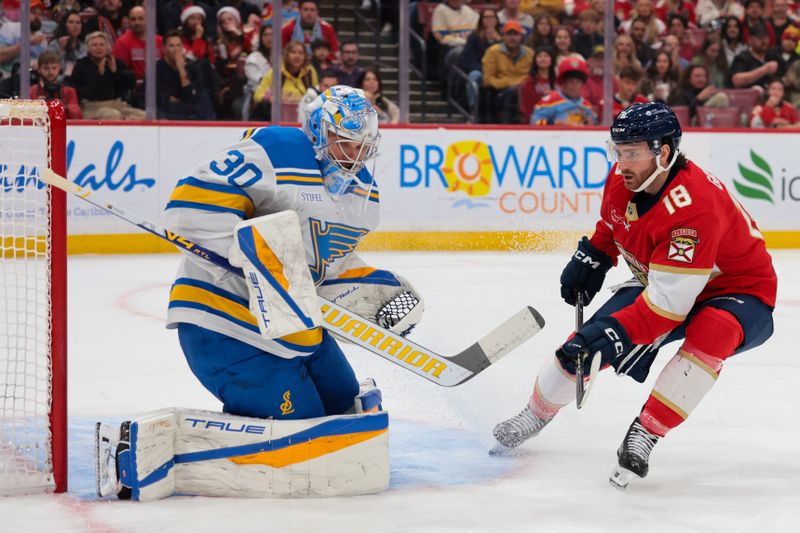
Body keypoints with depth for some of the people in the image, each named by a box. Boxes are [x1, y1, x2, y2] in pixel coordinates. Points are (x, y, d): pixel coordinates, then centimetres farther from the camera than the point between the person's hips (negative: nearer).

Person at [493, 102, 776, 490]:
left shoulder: (694, 207, -38)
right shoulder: (622, 179, -13)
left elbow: (669, 303, -38)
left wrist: (617, 332, -42)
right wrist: (591, 258, 5)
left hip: (741, 291, -7)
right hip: (659, 283, 7)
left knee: (711, 332, -39)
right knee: (589, 342, -6)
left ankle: (645, 433, -28)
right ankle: (536, 414, 21)